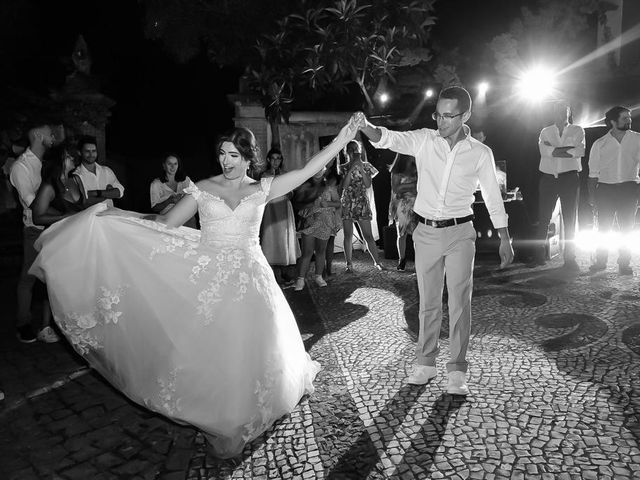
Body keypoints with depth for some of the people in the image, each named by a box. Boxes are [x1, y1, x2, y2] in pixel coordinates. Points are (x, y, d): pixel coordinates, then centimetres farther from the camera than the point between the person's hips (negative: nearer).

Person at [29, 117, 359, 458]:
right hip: (208, 280, 0)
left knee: (252, 351, 4)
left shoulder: (261, 189, 3)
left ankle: (242, 418, 31)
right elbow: (166, 224, 2)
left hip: (249, 280, 0)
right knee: (206, 351, 3)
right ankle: (217, 420, 25)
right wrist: (112, 214, -5)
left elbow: (306, 171, 0)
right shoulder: (202, 189, 3)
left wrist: (341, 140, -3)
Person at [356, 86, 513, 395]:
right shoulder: (424, 140, -1)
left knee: (459, 303, 0)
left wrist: (504, 238, 8)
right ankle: (426, 363, 24)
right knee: (428, 303, 10)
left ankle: (457, 371, 13)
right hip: (426, 232, 2)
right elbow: (390, 139, -18)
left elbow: (493, 197, 7)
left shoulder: (480, 153, -1)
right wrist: (366, 127, -40)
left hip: (459, 233, -1)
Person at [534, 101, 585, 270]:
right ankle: (538, 255, 9)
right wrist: (568, 149, -10)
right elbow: (543, 150, -7)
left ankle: (569, 258, 7)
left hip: (570, 178, 0)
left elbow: (580, 151, -9)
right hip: (548, 178, 1)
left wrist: (554, 149, -9)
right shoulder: (545, 131, 13)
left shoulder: (577, 130, 10)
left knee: (570, 219, 2)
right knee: (543, 218, 1)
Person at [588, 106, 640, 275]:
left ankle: (624, 263, 13)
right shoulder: (599, 144, 3)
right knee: (603, 228, 3)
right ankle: (601, 261, 15)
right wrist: (592, 196, 1)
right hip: (605, 188, 0)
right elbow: (593, 173, 5)